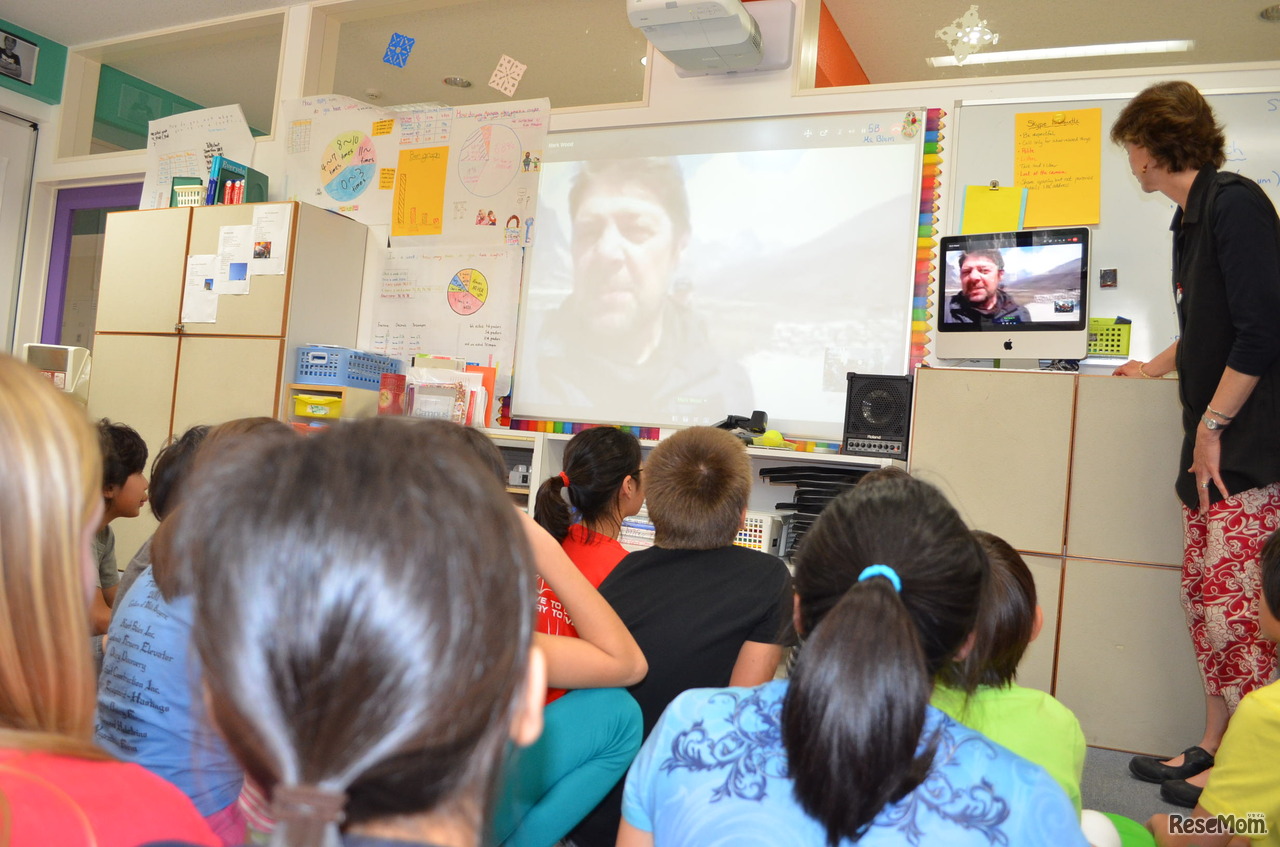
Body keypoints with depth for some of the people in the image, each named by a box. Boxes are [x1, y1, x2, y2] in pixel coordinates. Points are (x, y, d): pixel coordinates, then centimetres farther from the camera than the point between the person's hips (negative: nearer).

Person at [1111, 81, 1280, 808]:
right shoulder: (1193, 216, 16)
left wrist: (1213, 424, -15)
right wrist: (1157, 367, 43)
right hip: (1213, 440, 9)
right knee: (1205, 593, 10)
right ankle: (1213, 748, 20)